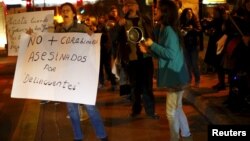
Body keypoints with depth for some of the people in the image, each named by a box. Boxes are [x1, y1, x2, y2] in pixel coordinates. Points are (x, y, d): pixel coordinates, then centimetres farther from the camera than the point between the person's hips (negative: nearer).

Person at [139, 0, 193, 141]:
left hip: (176, 77, -10)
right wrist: (148, 50, 3)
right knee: (177, 109, 20)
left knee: (172, 112, 2)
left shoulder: (169, 30, -19)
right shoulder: (162, 30, 10)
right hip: (173, 76, 10)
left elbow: (171, 54, -27)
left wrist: (153, 45, -19)